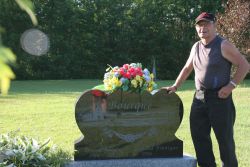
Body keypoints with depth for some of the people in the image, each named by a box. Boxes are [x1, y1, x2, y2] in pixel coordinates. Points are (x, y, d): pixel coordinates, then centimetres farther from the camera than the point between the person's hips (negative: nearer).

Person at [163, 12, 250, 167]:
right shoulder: (196, 47, 12)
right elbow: (187, 69, 23)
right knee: (199, 137, 9)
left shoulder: (223, 45, -8)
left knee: (225, 138, -1)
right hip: (199, 98, 7)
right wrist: (175, 87, 17)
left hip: (219, 98, -7)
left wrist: (231, 85, -14)